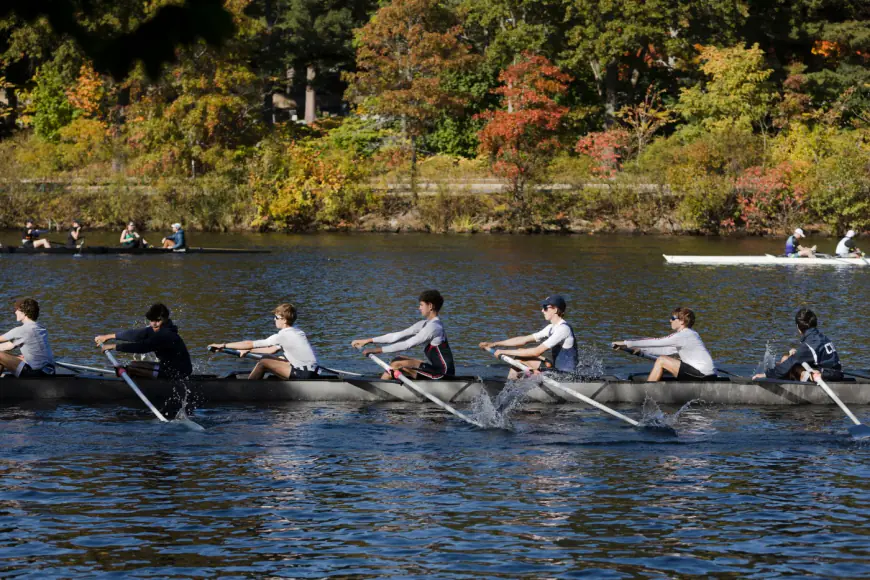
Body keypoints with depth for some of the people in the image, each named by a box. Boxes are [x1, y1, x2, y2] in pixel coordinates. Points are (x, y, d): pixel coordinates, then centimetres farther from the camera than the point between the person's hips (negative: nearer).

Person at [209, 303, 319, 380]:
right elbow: (272, 350, 20)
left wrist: (224, 345, -7)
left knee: (263, 363, -6)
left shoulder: (282, 336, -15)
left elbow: (250, 344, -12)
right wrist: (248, 351, 20)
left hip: (304, 374, -10)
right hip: (312, 372, 10)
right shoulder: (295, 332, 13)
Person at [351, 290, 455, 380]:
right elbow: (398, 336, 10)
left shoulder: (433, 327, -19)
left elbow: (407, 345, -22)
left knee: (397, 364, -15)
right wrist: (368, 341, 6)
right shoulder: (426, 324, 12)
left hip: (442, 372, -10)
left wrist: (379, 350, -21)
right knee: (397, 360, 9)